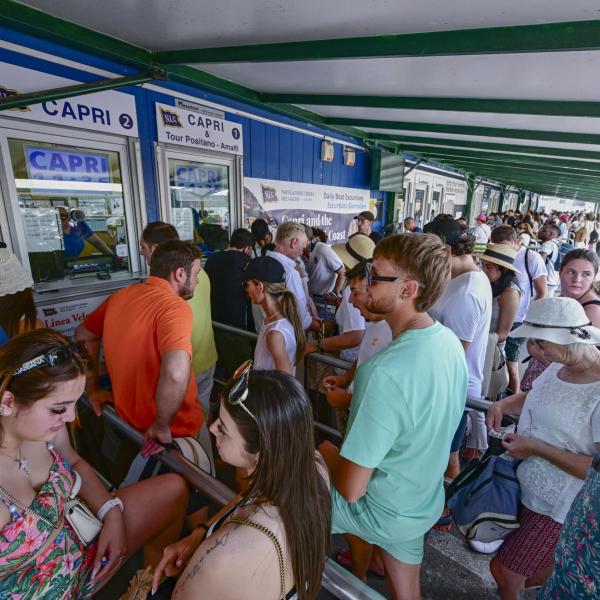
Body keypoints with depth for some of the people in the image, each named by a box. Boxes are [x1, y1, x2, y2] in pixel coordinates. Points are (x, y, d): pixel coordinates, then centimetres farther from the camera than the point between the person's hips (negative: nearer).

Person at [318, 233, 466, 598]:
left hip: (385, 513, -6)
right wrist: (353, 398, 3)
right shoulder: (450, 342, -9)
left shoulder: (386, 373, -36)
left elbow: (351, 489, -29)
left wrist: (327, 454, -9)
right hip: (425, 502, 7)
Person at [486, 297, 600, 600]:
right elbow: (532, 397, 12)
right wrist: (501, 405, -6)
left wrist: (537, 448, -25)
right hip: (527, 484, 7)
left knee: (503, 570, 10)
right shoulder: (561, 365, -5)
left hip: (557, 506, -6)